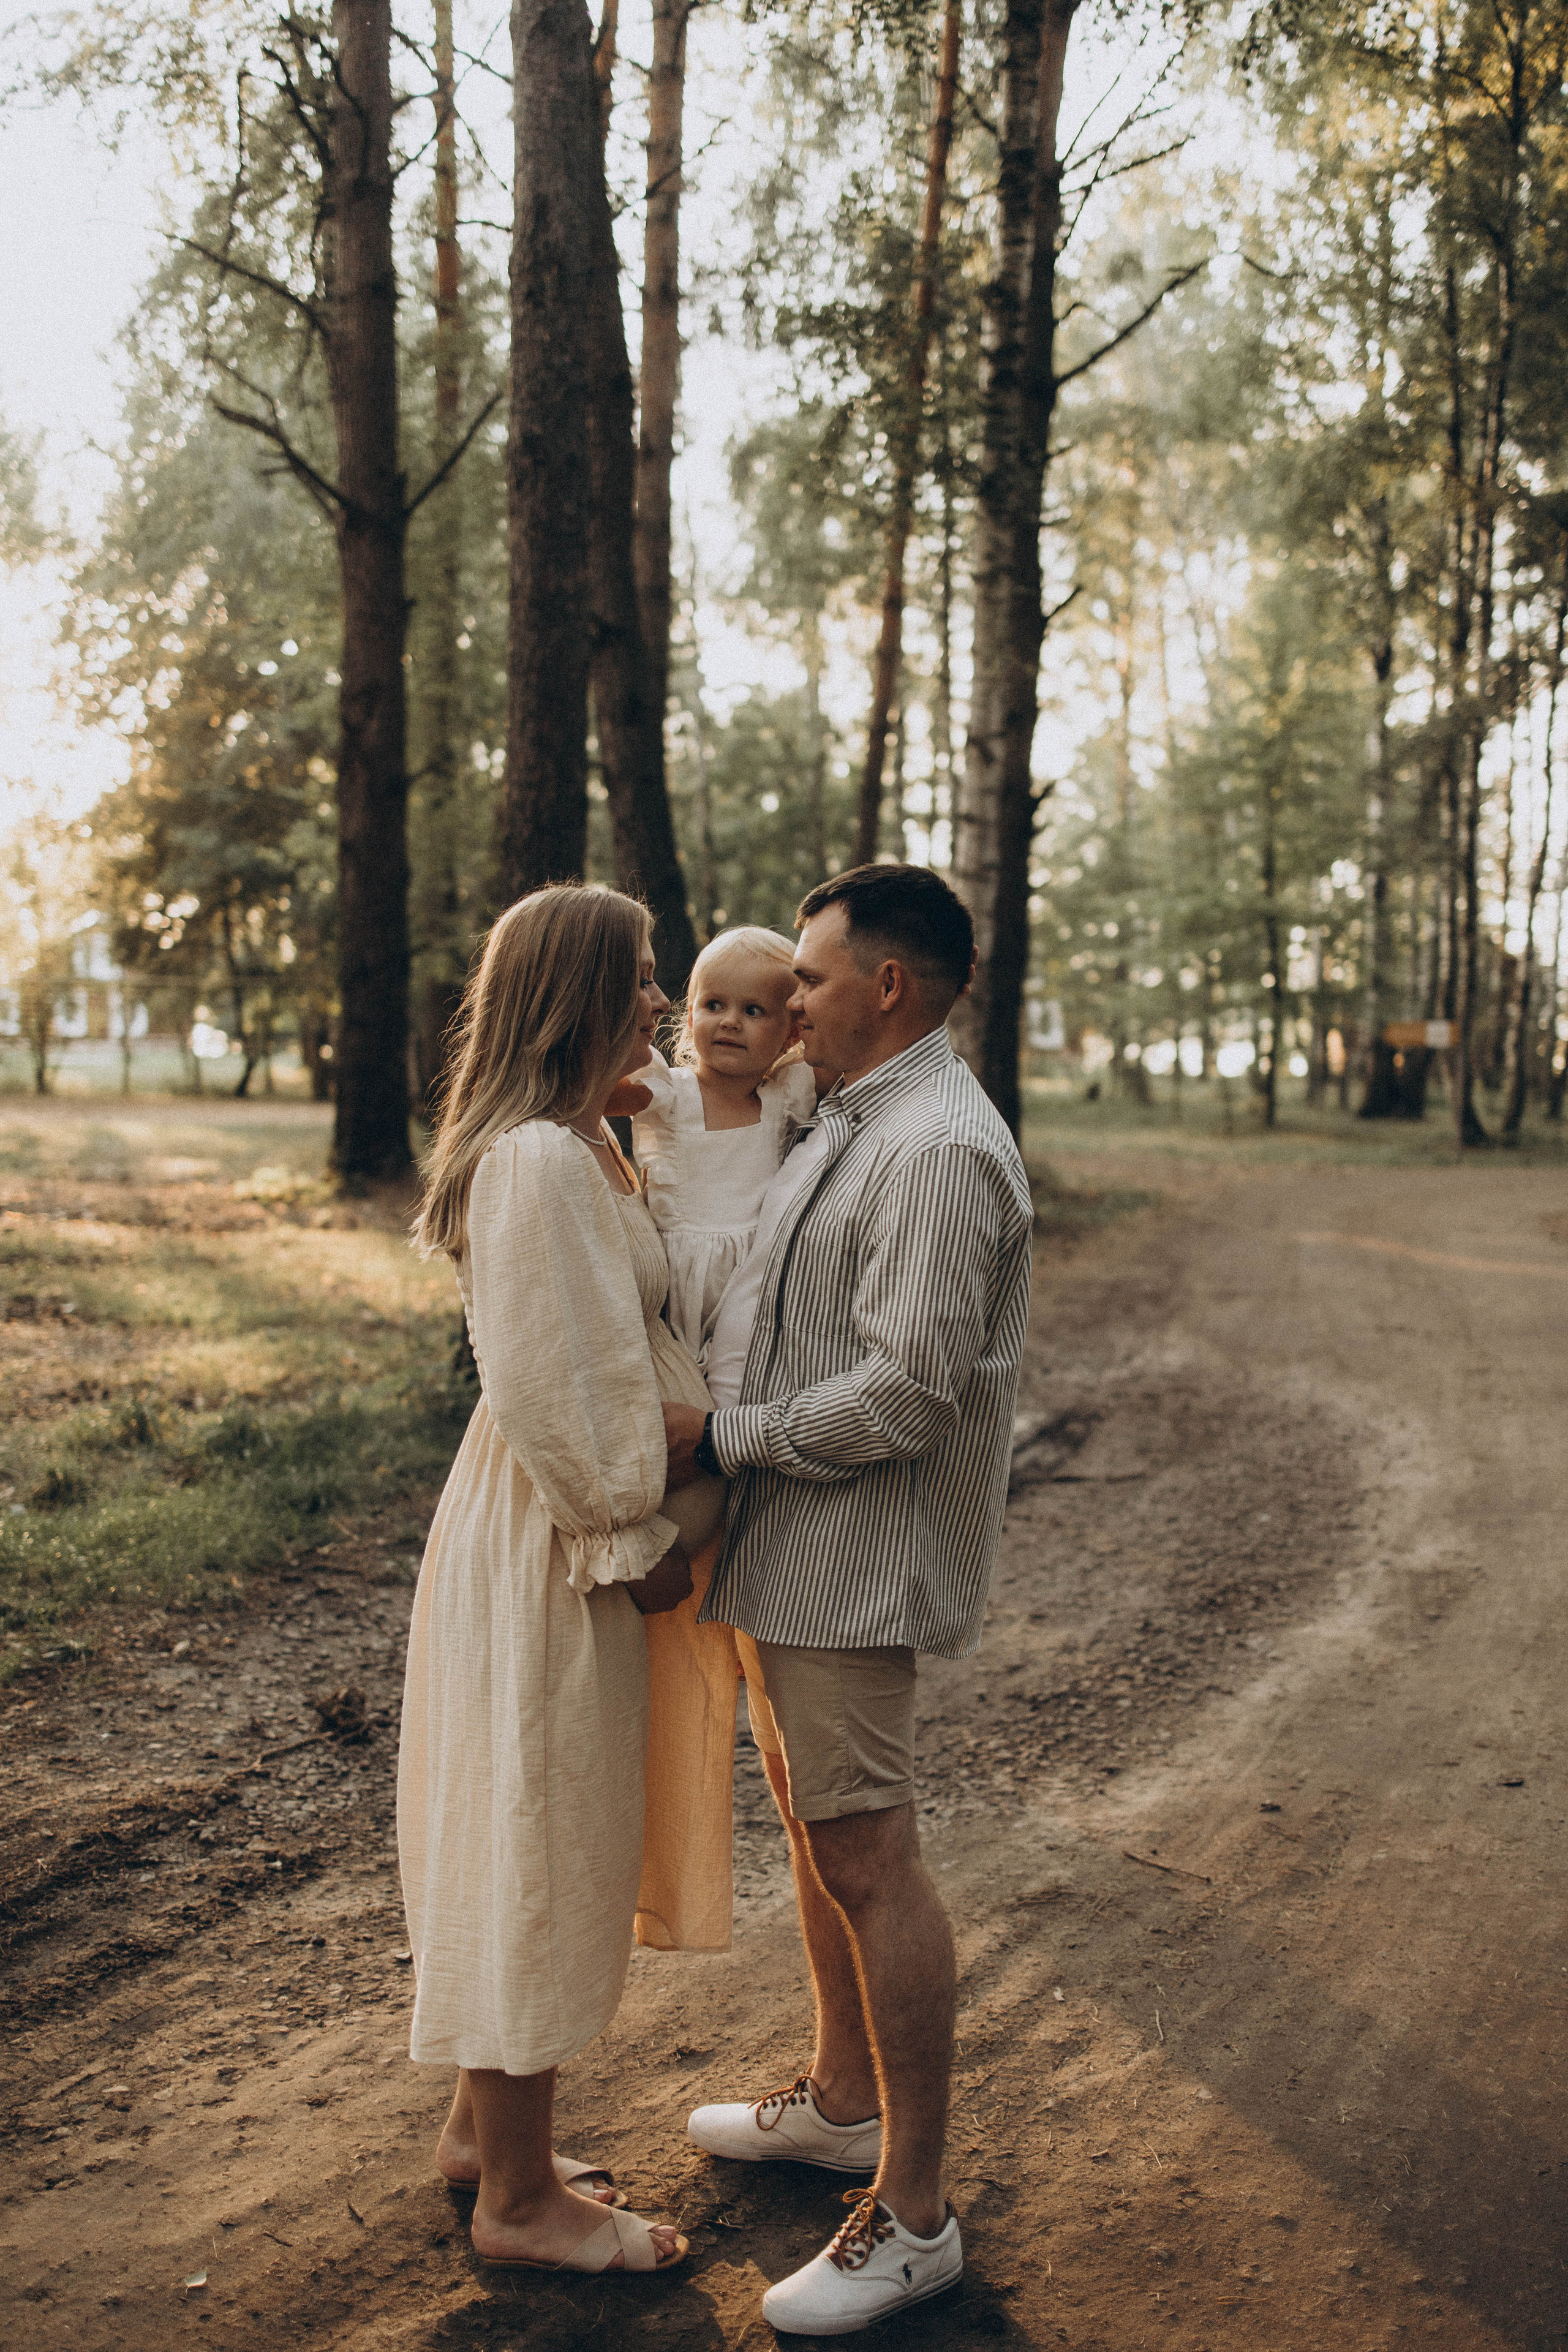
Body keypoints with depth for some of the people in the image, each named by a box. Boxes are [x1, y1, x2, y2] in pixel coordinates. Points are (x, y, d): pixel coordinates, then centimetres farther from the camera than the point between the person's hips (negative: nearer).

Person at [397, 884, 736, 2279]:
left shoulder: (576, 1147, 11)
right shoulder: (539, 1161, -22)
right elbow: (558, 1393, -23)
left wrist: (666, 1519, 8)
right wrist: (636, 1543, -15)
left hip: (578, 1527, 10)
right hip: (555, 1543, -10)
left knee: (533, 1842, 20)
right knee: (538, 1848, 2)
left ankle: (487, 2126, 36)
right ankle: (521, 2198, 18)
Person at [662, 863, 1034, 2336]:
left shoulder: (940, 1150, -20)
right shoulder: (853, 1123, 14)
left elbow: (901, 1395, -26)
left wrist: (715, 1438, -18)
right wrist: (714, 1427, 10)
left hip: (852, 1560, -11)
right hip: (784, 1548, 11)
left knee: (866, 1859, -4)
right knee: (812, 1826, 20)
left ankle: (913, 2214, 8)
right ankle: (841, 2100, 38)